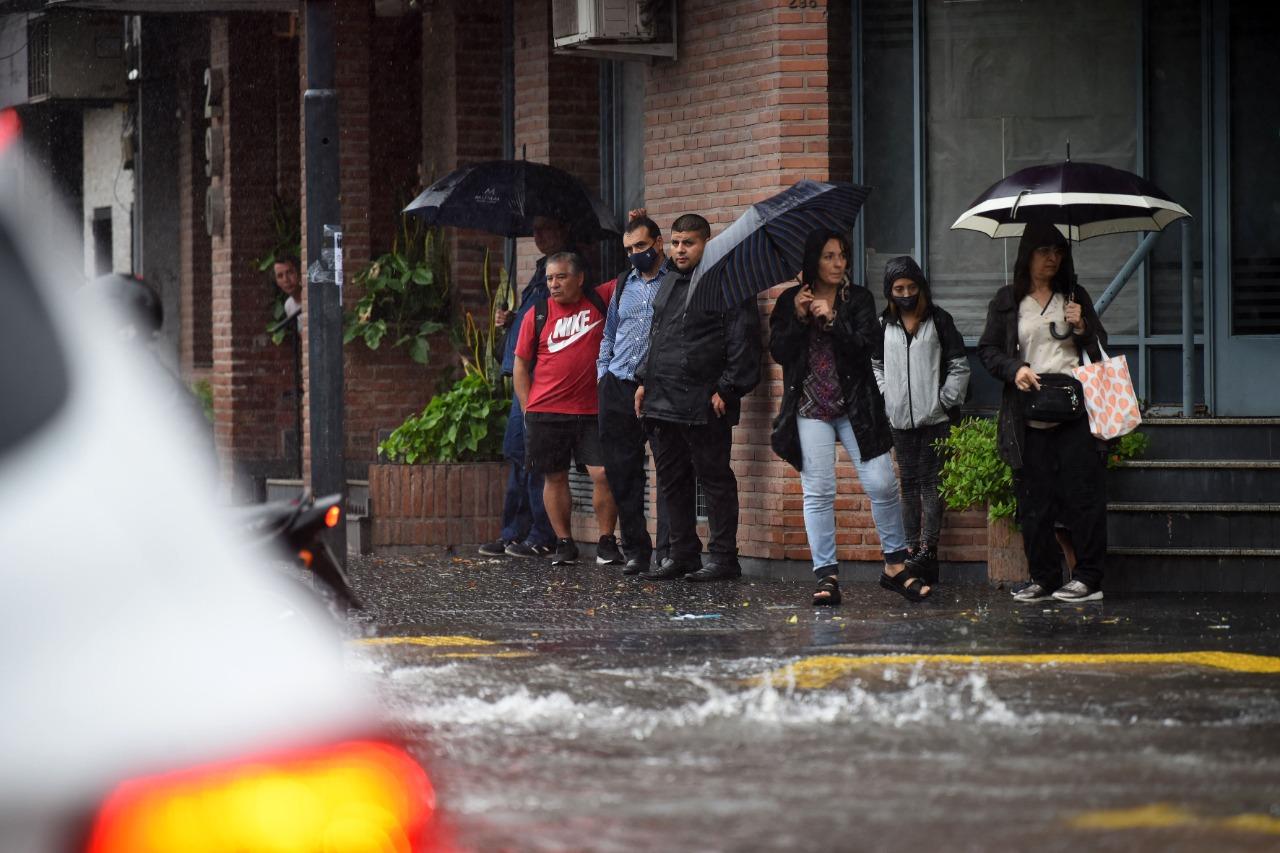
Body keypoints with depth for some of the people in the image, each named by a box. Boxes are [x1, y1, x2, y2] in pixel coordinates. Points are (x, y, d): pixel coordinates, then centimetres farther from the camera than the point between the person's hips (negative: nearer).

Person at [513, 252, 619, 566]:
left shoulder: (600, 300, 4)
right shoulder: (536, 315, 4)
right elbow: (521, 364, 8)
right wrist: (528, 409, 3)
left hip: (591, 413, -1)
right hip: (546, 414, 1)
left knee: (603, 474, -8)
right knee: (555, 477, 6)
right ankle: (564, 544, 15)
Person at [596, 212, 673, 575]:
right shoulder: (624, 284, 18)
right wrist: (603, 373, 15)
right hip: (619, 389, 5)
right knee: (622, 473, 4)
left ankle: (667, 550, -6)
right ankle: (635, 550, 10)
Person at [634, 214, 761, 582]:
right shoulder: (669, 283, 20)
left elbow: (742, 343, -11)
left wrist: (727, 389, -16)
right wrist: (644, 380, 20)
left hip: (703, 404, -8)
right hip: (662, 400, 8)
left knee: (715, 479, -2)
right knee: (672, 480, 11)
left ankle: (723, 558, 1)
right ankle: (682, 554, 19)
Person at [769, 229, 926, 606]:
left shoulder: (859, 299, 6)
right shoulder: (790, 301, 7)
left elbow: (867, 345, -8)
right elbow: (778, 352, -1)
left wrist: (832, 320, -16)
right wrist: (799, 318, -13)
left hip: (856, 406, 0)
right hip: (810, 410, 0)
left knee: (882, 484, -7)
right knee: (818, 491, -5)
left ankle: (895, 566, 7)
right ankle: (827, 575, -2)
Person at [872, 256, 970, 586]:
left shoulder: (939, 321, 0)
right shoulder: (883, 326, 8)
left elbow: (959, 366, 1)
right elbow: (875, 364, 18)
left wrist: (947, 401, -5)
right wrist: (885, 398, 5)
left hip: (934, 419, -3)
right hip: (900, 419, 3)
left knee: (931, 484, -7)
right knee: (909, 484, 6)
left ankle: (927, 548, -11)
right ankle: (912, 549, 8)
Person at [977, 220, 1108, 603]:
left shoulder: (1074, 297, 15)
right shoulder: (1007, 301, 11)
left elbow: (1100, 349, 18)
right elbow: (987, 350, 10)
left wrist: (1081, 328, -2)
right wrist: (1015, 369, -9)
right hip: (1029, 416, 0)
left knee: (1081, 495, -6)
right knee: (1034, 499, 0)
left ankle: (1088, 578, -2)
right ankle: (1042, 578, 8)